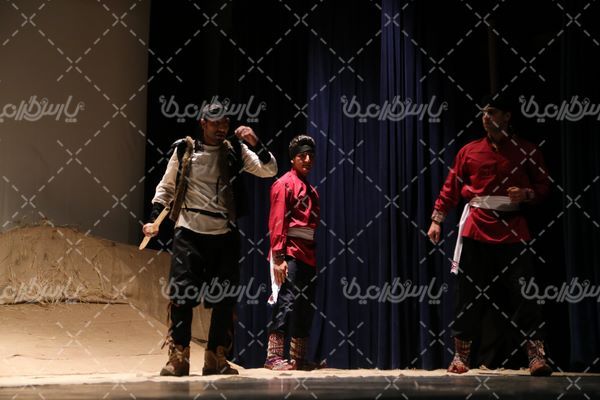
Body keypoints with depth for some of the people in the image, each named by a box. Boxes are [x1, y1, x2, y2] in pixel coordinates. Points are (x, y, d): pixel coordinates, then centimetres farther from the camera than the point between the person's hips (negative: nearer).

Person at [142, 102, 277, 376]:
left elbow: (269, 170, 1)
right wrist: (154, 219, 1)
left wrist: (256, 144, -13)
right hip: (188, 232, -2)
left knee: (225, 300, 4)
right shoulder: (184, 150, 4)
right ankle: (178, 358, 1)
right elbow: (166, 187, 11)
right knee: (181, 294, -7)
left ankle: (216, 359, 15)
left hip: (224, 235, 2)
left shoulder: (236, 150, 6)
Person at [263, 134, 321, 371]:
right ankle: (274, 356, -11)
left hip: (308, 256, 8)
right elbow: (277, 223, -11)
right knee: (287, 302, -13)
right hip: (290, 253, -8)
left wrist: (315, 257, 14)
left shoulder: (312, 190, 21)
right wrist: (278, 257, -18)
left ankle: (299, 359, 15)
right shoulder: (284, 184, -4)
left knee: (306, 307, 9)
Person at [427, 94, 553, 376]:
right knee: (469, 295, 4)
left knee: (523, 295, -5)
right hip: (475, 231, 1)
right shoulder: (469, 151, 8)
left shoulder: (527, 151, 6)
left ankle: (537, 357, 0)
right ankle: (460, 357, 14)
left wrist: (526, 194, -12)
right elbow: (451, 188, 9)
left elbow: (543, 186, 9)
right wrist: (436, 220, 3)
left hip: (513, 233, -1)